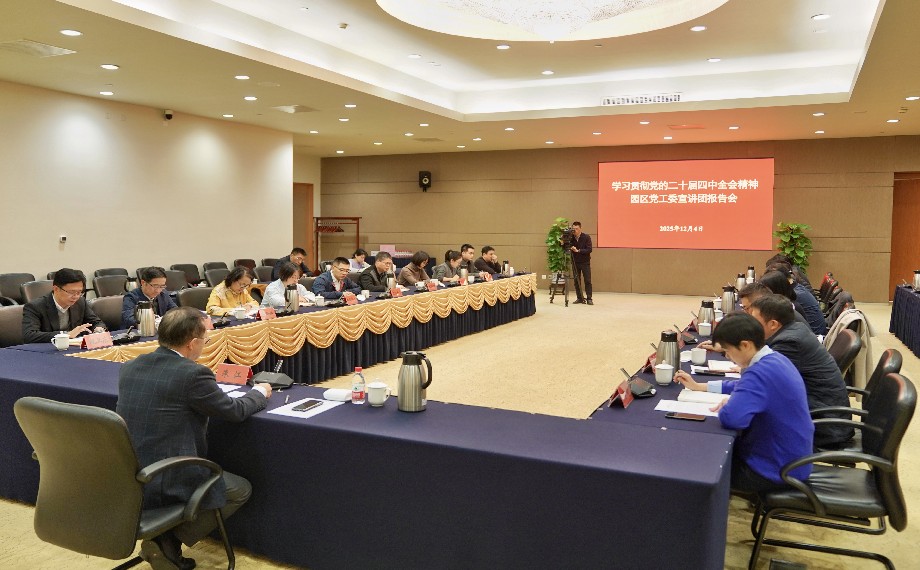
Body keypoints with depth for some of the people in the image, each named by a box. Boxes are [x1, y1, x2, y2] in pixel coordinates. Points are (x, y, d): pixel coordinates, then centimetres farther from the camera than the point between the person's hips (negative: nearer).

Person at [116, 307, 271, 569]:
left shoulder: (129, 367, 3)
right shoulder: (193, 374, -18)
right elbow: (235, 410, -6)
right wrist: (259, 392, 14)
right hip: (162, 484, -8)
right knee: (241, 489, 13)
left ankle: (165, 540, 19)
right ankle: (168, 541, 5)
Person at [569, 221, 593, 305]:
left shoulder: (586, 237, -9)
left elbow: (589, 249, -15)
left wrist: (578, 250, -25)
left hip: (585, 262, -3)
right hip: (575, 262, 3)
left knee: (587, 281, -5)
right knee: (576, 281, 2)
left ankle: (589, 299, -2)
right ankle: (579, 298, 10)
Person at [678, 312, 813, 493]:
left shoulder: (761, 372, -29)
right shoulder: (775, 359, 2)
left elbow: (731, 418, -40)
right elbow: (746, 387, 20)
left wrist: (724, 406, -16)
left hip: (778, 471, -9)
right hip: (790, 459, 9)